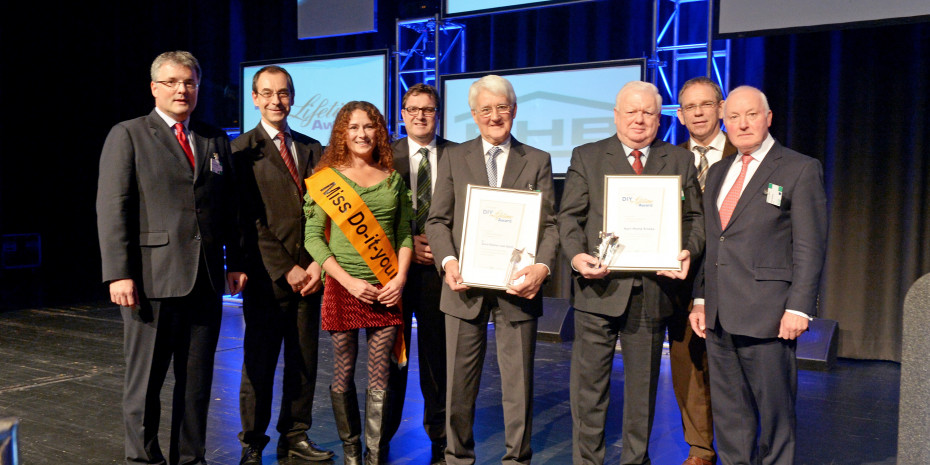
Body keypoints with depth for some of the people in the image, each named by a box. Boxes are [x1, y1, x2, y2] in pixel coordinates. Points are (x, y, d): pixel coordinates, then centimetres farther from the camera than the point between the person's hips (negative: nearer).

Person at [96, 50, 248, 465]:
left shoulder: (216, 140, 14)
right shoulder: (127, 135, 1)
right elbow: (112, 209, -6)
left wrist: (235, 261, 7)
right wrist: (118, 273, -13)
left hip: (206, 279, 4)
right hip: (152, 277, -4)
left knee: (197, 378, 11)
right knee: (145, 378, 7)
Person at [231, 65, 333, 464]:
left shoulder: (312, 149, 13)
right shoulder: (242, 150, -2)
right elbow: (250, 221, -7)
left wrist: (318, 264, -3)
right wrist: (286, 270, -11)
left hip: (309, 275, 4)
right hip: (267, 276, -4)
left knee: (304, 361, 10)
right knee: (259, 364, 4)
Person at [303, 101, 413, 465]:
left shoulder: (392, 179, 9)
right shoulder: (326, 178, 0)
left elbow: (405, 232, 11)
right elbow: (313, 237, -3)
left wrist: (400, 278, -4)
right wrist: (349, 281, -12)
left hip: (386, 290, 2)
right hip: (343, 287, -2)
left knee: (379, 378, 4)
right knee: (344, 374, 8)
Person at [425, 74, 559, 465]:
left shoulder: (538, 162, 8)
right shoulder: (454, 159, 10)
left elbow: (549, 224, 1)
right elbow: (437, 220, 5)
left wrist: (542, 266, -17)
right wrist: (448, 262, -13)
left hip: (516, 286, 0)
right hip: (466, 286, 1)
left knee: (519, 384, 6)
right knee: (459, 384, 10)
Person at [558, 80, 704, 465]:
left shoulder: (681, 161, 12)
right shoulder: (586, 157, 7)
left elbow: (694, 218, 8)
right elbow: (570, 217, 1)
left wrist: (688, 251, -13)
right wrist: (577, 255, -17)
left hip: (654, 289, 2)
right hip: (600, 286, -1)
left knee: (643, 385, 13)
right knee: (589, 384, 5)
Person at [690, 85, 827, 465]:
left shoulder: (800, 169, -2)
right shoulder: (718, 173, 16)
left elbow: (810, 247, -7)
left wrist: (798, 308, -14)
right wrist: (701, 299, 12)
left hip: (767, 316, -6)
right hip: (719, 317, 6)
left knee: (774, 412, 4)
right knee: (728, 412, 13)